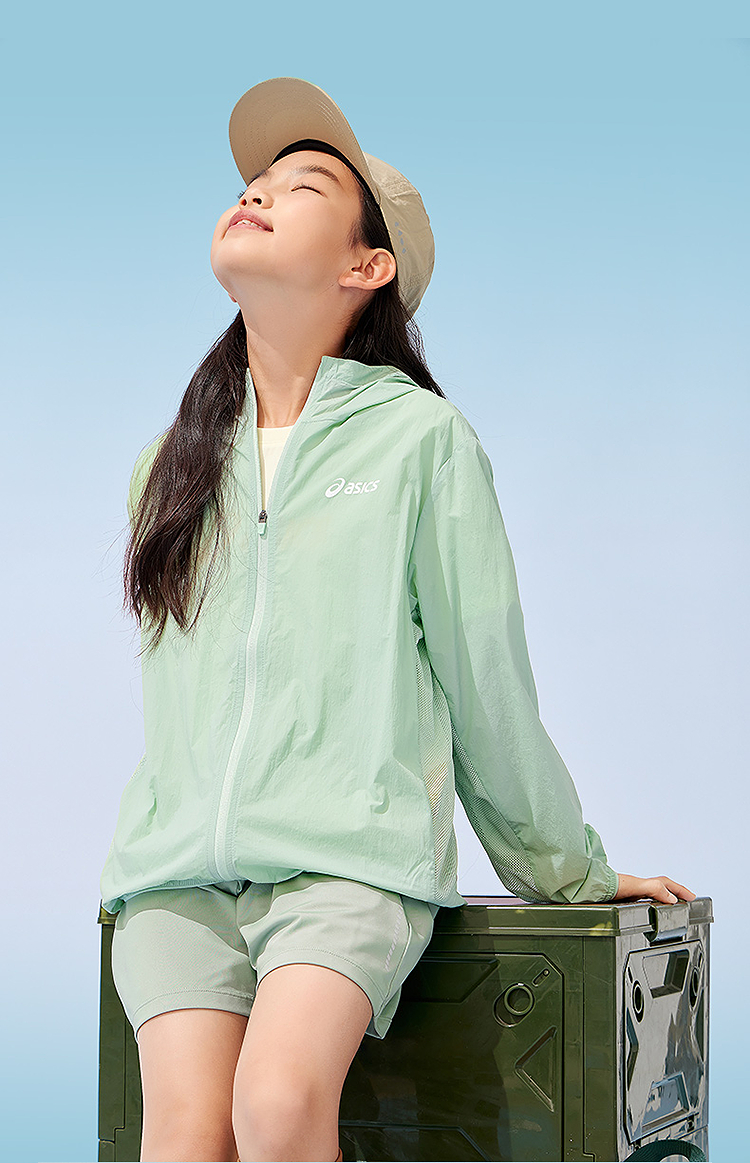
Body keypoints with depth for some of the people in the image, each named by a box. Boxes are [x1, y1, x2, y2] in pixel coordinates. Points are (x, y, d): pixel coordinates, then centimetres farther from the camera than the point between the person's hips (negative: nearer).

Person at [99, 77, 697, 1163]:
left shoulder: (422, 439, 5)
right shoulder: (171, 462, 18)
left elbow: (487, 678, 9)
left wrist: (569, 870, 13)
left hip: (351, 858, -3)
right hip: (177, 861, 4)